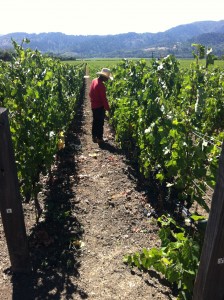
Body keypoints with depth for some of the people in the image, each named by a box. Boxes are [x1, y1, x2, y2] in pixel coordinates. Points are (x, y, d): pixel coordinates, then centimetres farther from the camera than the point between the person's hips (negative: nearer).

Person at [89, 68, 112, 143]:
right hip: (99, 106, -9)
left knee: (95, 121, 18)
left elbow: (90, 93, 12)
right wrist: (108, 109, -15)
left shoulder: (94, 80, 2)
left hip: (94, 105, 9)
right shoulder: (101, 85, -26)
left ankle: (94, 137, 27)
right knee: (100, 122, 3)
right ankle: (99, 138, 13)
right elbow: (104, 98, -22)